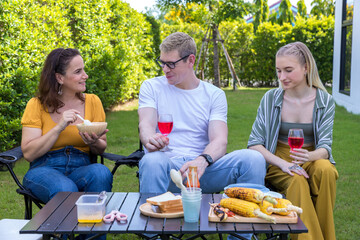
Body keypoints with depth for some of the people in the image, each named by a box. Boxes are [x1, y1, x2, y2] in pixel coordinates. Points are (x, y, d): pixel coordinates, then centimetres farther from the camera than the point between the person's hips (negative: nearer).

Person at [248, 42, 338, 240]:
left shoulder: (325, 101, -2)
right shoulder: (271, 99, -4)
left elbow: (325, 147, -7)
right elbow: (254, 144, -6)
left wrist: (309, 156, -32)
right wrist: (283, 163, -22)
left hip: (312, 160, 1)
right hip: (278, 161, -1)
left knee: (325, 170, -33)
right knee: (297, 181, -34)